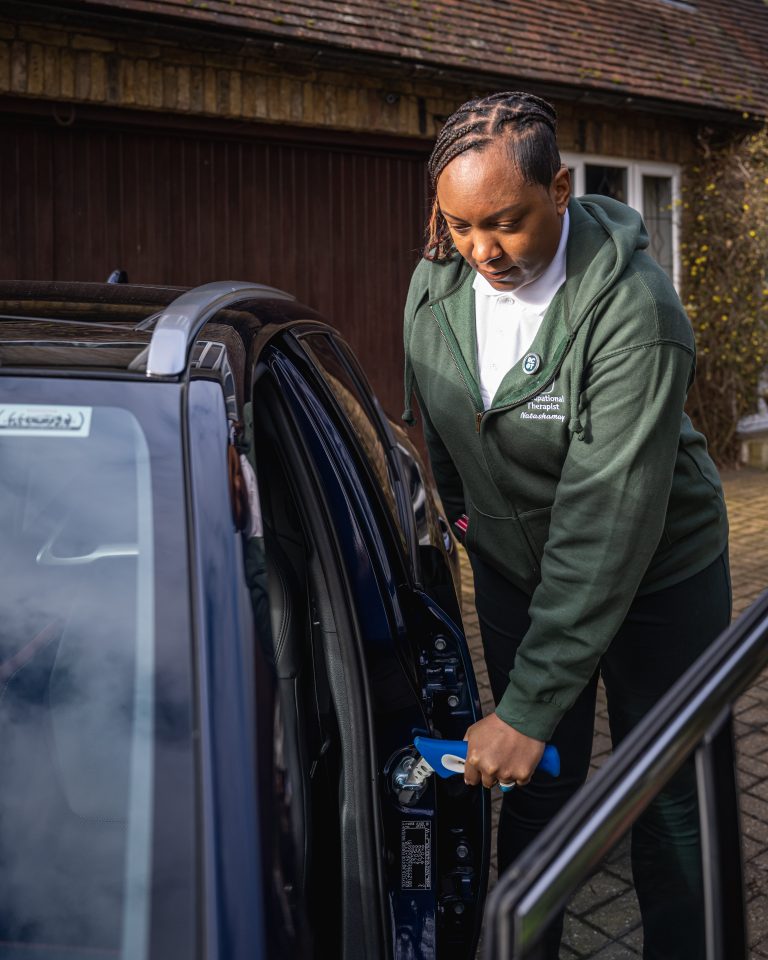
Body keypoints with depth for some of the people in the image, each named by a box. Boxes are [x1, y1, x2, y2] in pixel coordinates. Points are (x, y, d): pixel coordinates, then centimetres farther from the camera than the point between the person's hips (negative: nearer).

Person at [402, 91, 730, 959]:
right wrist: (461, 513, 20)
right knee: (535, 789, 13)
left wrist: (528, 708, -33)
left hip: (657, 573, -4)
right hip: (514, 568, 4)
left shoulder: (633, 309, -29)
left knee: (668, 803, 8)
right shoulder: (436, 280, -10)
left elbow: (607, 525, -32)